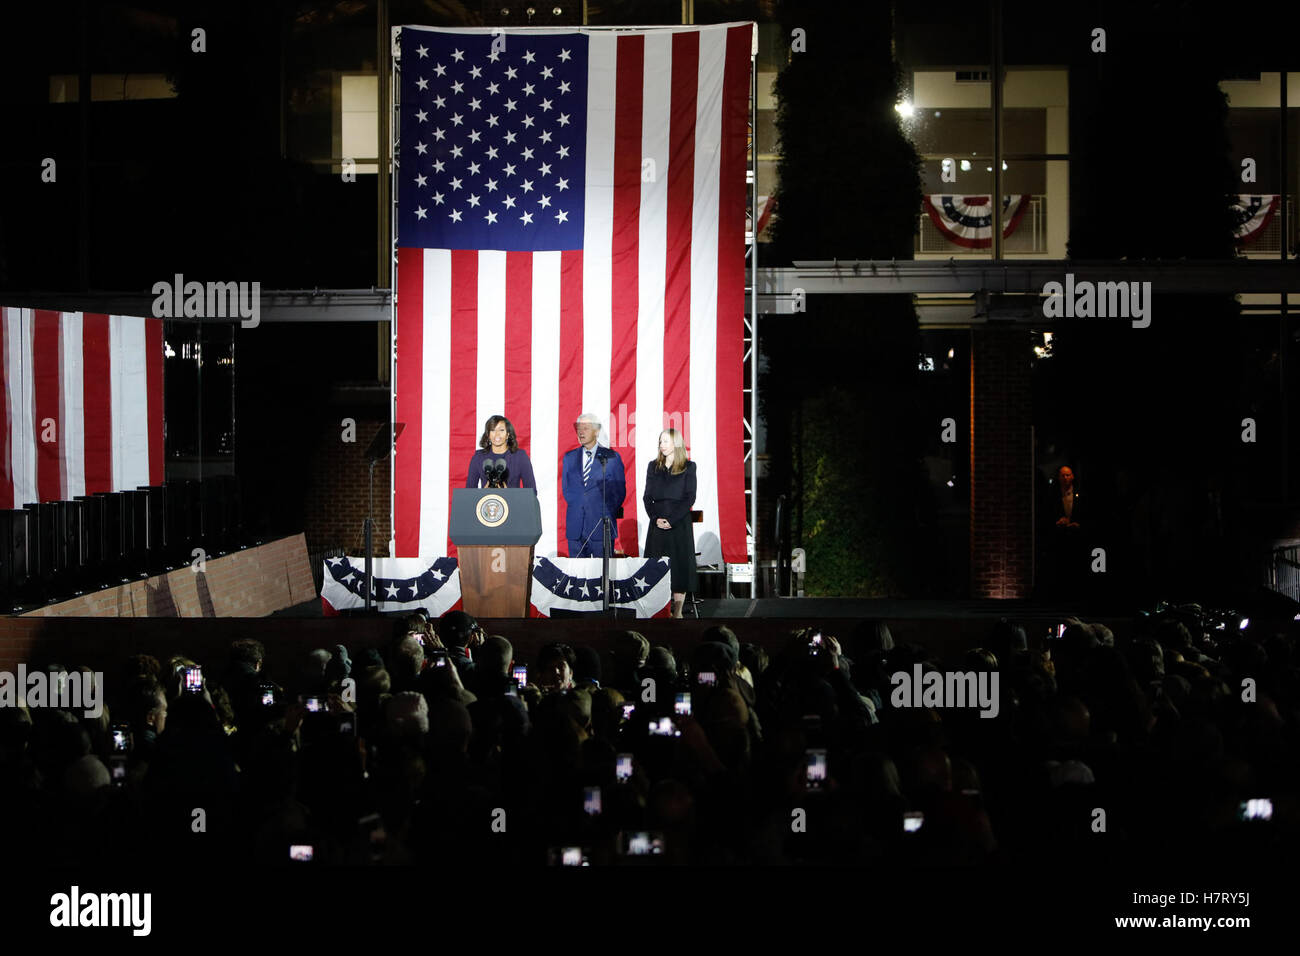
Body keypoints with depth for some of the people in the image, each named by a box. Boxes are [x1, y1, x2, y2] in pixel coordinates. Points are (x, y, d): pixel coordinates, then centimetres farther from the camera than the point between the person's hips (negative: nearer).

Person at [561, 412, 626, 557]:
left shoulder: (612, 457, 3)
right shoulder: (570, 457, 13)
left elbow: (619, 491, 3)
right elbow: (566, 488, 16)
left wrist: (607, 515, -4)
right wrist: (577, 506, 2)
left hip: (602, 525, -3)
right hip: (576, 527, 3)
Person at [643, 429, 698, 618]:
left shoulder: (688, 467, 0)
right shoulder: (653, 467, 10)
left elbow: (690, 497, -5)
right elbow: (647, 496, 7)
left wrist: (671, 520, -14)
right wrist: (656, 518, -9)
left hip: (680, 522, -3)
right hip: (658, 523, 3)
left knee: (680, 565, -3)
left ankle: (677, 611, 1)